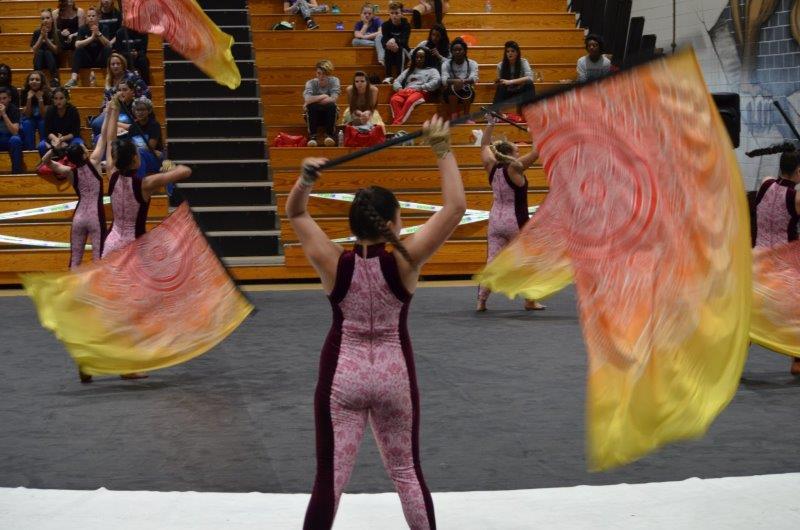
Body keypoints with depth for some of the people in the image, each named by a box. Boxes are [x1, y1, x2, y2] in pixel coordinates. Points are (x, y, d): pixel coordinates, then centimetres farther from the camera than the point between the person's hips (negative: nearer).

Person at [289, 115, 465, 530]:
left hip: (342, 375, 0)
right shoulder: (404, 262, -15)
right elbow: (455, 206, -14)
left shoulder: (333, 264, -11)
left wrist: (305, 180, -16)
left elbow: (295, 214, 2)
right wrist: (442, 150, -13)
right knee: (407, 473, 16)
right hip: (394, 375, 0)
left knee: (330, 479, -1)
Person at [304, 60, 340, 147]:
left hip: (330, 116, 0)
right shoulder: (311, 83, -7)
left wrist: (314, 100, -21)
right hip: (314, 116, 0)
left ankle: (329, 135, -23)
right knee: (311, 106, -31)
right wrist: (323, 96, -21)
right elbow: (307, 99, -26)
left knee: (331, 106, -31)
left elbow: (333, 99, -22)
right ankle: (312, 136, -26)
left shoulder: (334, 81, -6)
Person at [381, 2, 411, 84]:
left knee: (401, 49, -33)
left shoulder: (406, 25, -9)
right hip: (390, 53, 1)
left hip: (403, 52, -1)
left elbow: (405, 40, -25)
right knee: (387, 49, -31)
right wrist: (388, 44, -44)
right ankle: (388, 76, -35)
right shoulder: (385, 25, -4)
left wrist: (394, 40, -46)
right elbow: (383, 40, -18)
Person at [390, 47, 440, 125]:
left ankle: (396, 124, -51)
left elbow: (436, 82, -1)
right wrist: (399, 89, -2)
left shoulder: (432, 70, 20)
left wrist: (418, 88, -9)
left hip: (420, 92, -4)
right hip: (405, 92, 4)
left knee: (410, 101, -39)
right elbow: (397, 81, 23)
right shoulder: (409, 70, 33)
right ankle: (397, 123, -49)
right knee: (394, 100, -33)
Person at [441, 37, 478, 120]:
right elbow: (444, 80, -18)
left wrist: (464, 81, -42)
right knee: (452, 87, -32)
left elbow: (474, 78, -19)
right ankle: (453, 116, -37)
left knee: (467, 88, -32)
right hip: (450, 94, 0)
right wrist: (454, 81, -41)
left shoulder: (472, 63, -1)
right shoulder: (446, 64, -2)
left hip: (467, 94, 0)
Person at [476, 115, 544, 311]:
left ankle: (481, 301, -5)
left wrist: (490, 124, 21)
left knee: (492, 262, 2)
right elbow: (538, 150, -17)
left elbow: (485, 146, 16)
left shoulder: (492, 167, 1)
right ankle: (530, 301, 13)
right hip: (515, 221, -6)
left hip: (496, 220, 6)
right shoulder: (514, 168, -15)